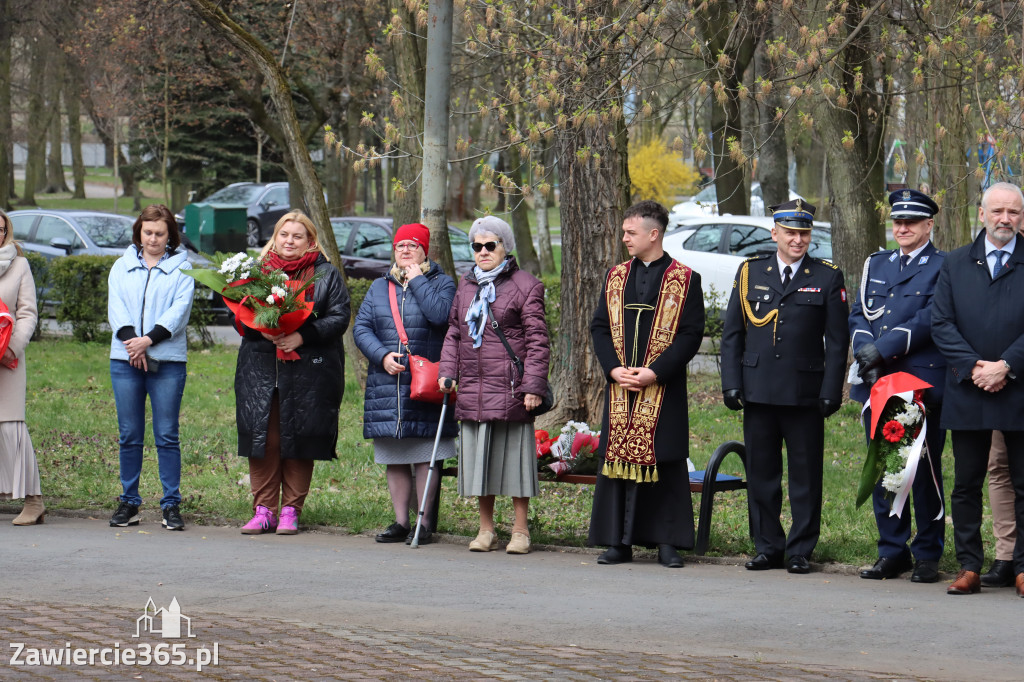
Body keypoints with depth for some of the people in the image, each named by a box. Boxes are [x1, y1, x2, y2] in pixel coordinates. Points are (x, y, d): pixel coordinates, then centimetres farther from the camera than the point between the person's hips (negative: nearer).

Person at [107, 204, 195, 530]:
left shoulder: (181, 267, 7)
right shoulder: (122, 266, 14)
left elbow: (180, 311, -4)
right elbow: (116, 307, 4)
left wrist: (149, 339, -15)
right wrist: (130, 339, -13)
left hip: (168, 360, -2)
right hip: (125, 360, 2)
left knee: (167, 435, -3)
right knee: (129, 435, 4)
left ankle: (171, 504, 1)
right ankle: (129, 503, 11)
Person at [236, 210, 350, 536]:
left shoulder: (327, 275, 7)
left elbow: (339, 318, -2)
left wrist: (303, 336, -16)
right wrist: (261, 330, -11)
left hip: (308, 373, -2)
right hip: (261, 372, 2)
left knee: (298, 441, -1)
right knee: (263, 440, -1)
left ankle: (291, 510, 7)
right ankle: (264, 510, 5)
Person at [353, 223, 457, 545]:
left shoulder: (441, 284, 4)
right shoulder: (379, 288, 16)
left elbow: (440, 314, -17)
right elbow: (361, 328, 7)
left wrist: (417, 281, -8)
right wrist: (382, 356, -9)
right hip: (386, 384, 4)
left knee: (425, 458, -4)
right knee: (394, 460, 7)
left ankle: (424, 522, 2)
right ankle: (400, 522, 14)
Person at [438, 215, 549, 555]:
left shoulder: (525, 286, -2)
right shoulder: (466, 286, 17)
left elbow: (537, 341, -6)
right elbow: (453, 333, 21)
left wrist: (533, 386, -12)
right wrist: (447, 372, 7)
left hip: (511, 390, -6)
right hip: (472, 391, 6)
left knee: (514, 458, -1)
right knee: (479, 459, 9)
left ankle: (520, 531, 8)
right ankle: (486, 530, 18)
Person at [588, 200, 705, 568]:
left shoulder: (685, 280, -2)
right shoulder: (616, 277, 12)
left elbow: (690, 334, -7)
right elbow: (599, 327, 11)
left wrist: (655, 372, -15)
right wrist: (614, 369, -5)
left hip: (664, 390, -4)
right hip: (621, 388, 4)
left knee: (666, 463, -1)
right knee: (617, 459, 3)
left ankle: (667, 542, 5)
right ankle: (618, 542, 9)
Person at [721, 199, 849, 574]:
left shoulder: (828, 278, 3)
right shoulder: (750, 272, 9)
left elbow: (837, 341, 2)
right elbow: (732, 333, 10)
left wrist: (831, 392, -6)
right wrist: (731, 384, 1)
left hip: (805, 395, -2)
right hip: (758, 392, 2)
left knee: (806, 474, 1)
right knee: (760, 472, 6)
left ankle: (800, 550, 10)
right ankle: (768, 547, 16)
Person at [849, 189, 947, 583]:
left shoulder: (943, 268, 0)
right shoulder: (876, 265, 18)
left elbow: (930, 319, -11)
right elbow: (859, 315, 12)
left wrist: (881, 349, -15)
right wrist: (866, 354, -7)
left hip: (922, 384, -5)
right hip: (877, 384, 5)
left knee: (925, 471, -3)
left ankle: (928, 555, 5)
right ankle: (892, 551, 14)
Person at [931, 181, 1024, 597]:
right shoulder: (955, 264, 10)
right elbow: (941, 323, 3)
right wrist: (974, 367, -9)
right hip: (967, 392, 2)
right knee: (966, 485, 5)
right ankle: (969, 567, 11)